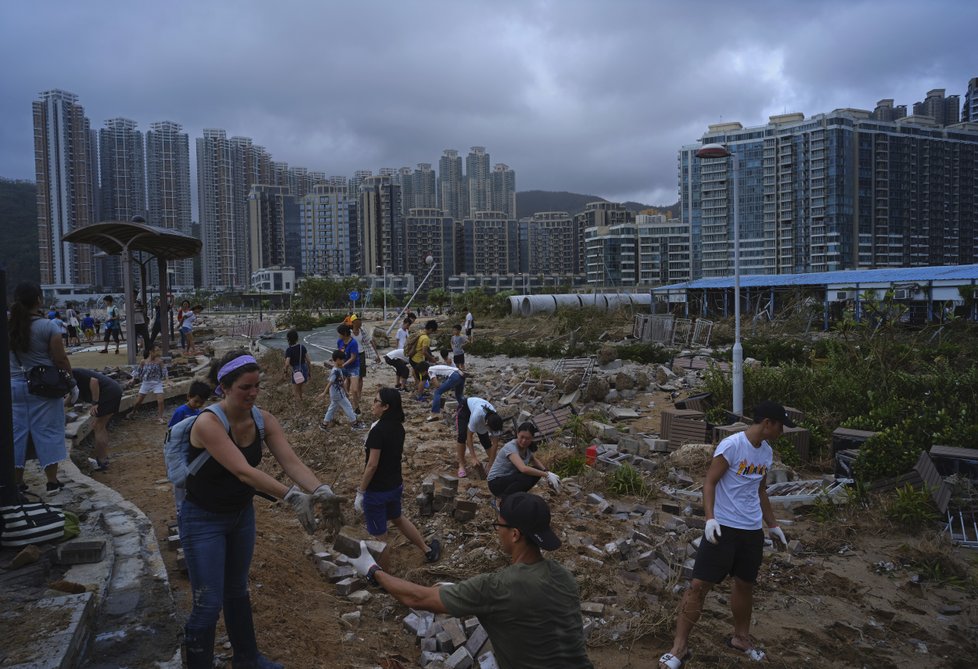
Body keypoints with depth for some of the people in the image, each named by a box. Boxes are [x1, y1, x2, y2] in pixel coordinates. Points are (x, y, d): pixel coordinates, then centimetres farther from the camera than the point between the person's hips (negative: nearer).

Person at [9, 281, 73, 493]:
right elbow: (60, 359, -11)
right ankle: (52, 481, 9)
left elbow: (8, 357, 4)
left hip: (14, 385, 4)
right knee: (47, 431, 4)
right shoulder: (48, 326, -12)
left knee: (17, 432, 12)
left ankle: (17, 481, 19)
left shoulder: (8, 327, 1)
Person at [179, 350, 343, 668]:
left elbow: (291, 462, -20)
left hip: (242, 514, 6)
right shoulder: (208, 423, -29)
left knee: (238, 590, 23)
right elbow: (243, 471, -38)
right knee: (209, 604, -2)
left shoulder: (264, 420, -10)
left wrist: (320, 490, -38)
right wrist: (293, 497, -47)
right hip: (203, 521, -6)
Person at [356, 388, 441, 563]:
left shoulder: (378, 430, -25)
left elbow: (372, 465, -24)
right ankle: (428, 550, 40)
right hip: (395, 485, 8)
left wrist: (360, 492, -16)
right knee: (397, 518, 31)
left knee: (379, 535, 10)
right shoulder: (398, 427, -1)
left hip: (377, 490, -8)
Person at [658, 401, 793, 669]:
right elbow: (709, 482, -14)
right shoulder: (731, 446, -15)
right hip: (724, 527, -7)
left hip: (753, 531, 7)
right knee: (699, 585, -6)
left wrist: (772, 525, 25)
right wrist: (710, 518, -25)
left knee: (745, 584, 18)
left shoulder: (767, 453, 9)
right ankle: (679, 647, 3)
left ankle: (740, 637, 39)